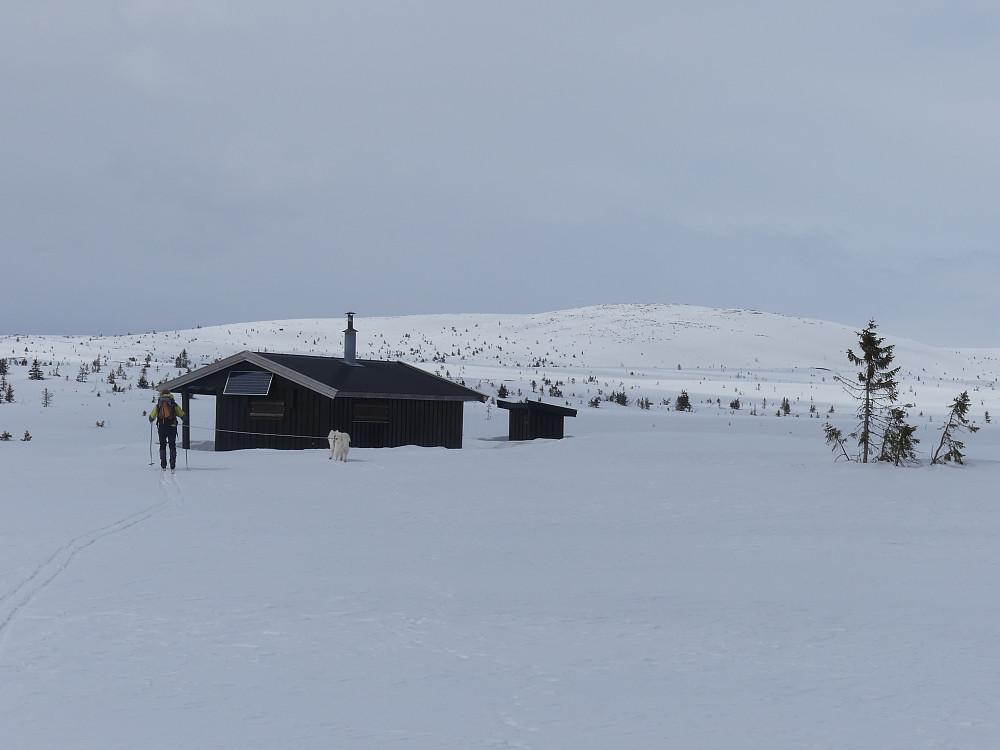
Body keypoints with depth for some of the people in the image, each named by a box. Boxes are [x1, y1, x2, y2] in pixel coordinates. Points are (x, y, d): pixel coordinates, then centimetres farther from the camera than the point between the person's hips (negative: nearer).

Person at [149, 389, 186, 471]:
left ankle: (163, 465, 7)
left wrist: (151, 421, 36)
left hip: (161, 427, 1)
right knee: (172, 446, 6)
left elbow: (151, 417, 12)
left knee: (162, 446, 12)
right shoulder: (174, 405, 6)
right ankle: (172, 465, -3)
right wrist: (185, 422, 25)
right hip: (172, 427, -1)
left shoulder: (158, 405, 7)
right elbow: (182, 415, 5)